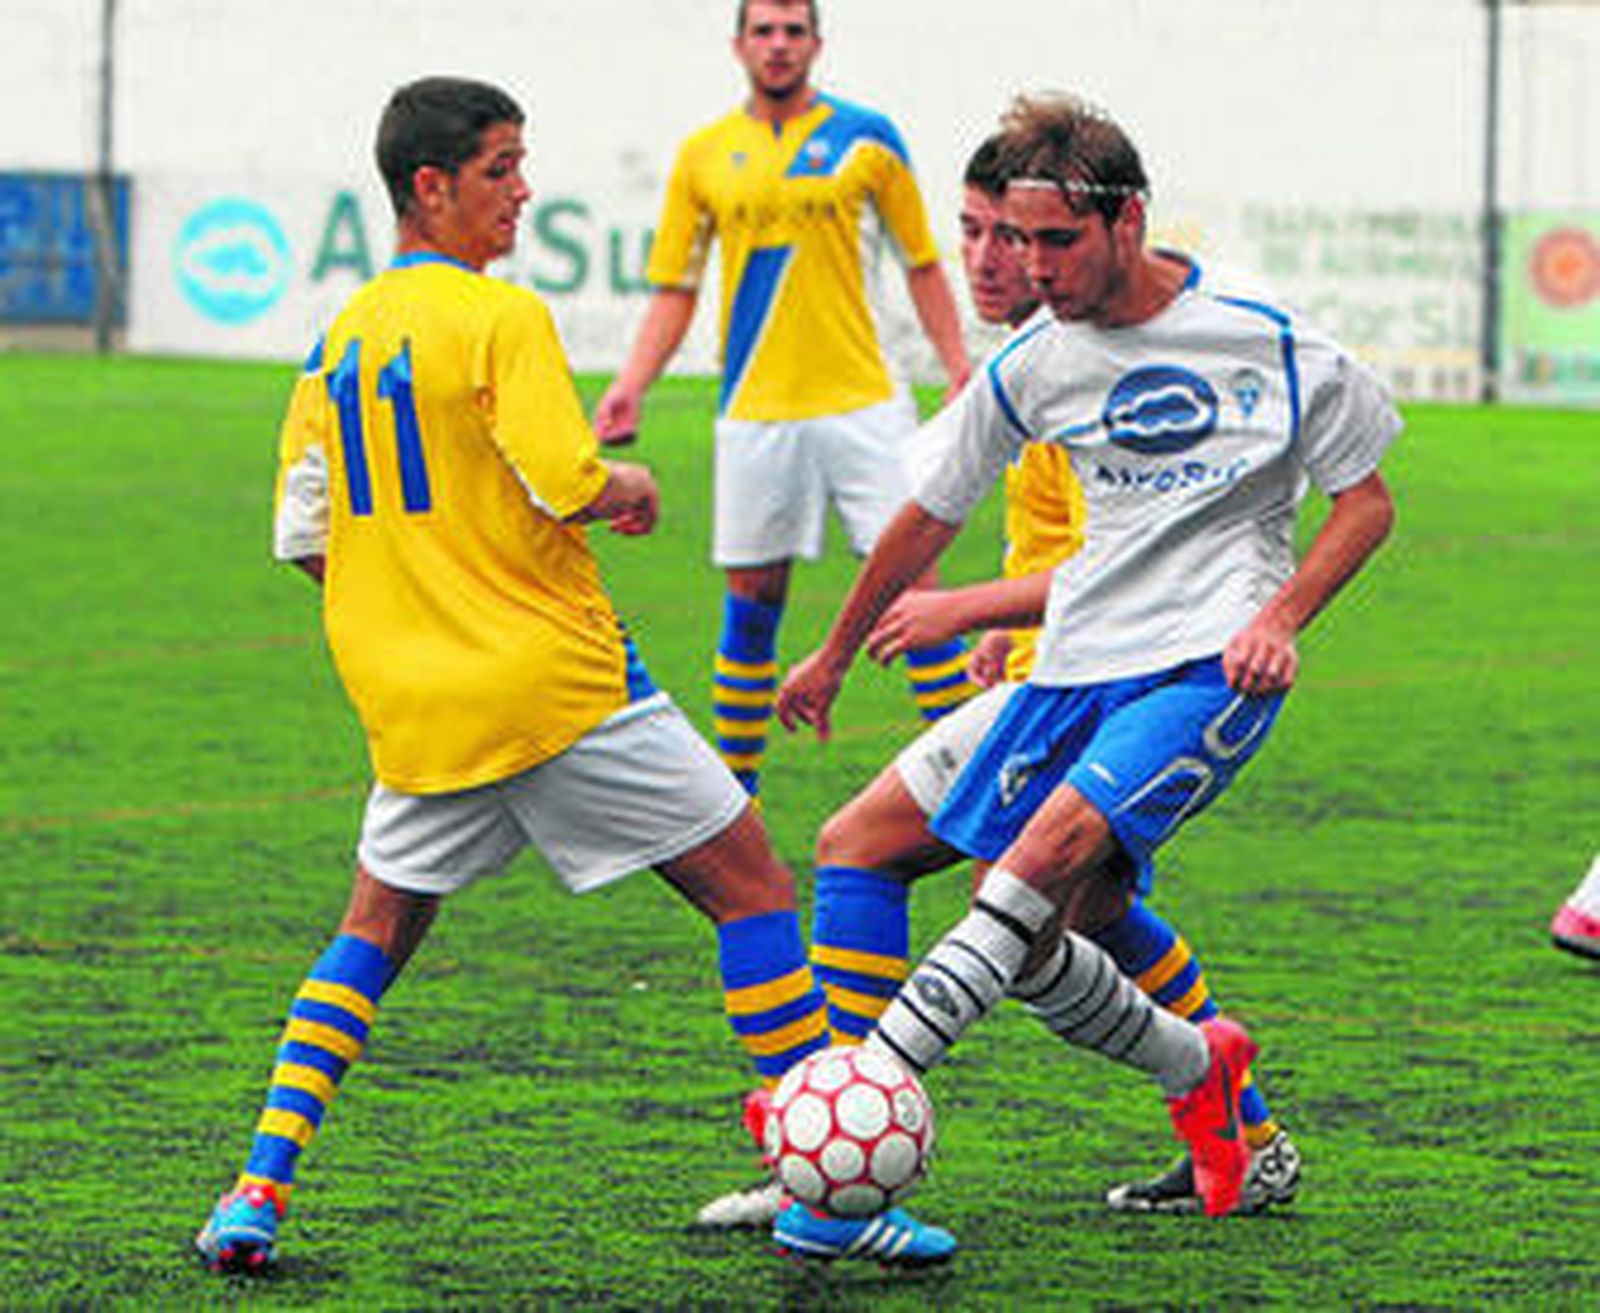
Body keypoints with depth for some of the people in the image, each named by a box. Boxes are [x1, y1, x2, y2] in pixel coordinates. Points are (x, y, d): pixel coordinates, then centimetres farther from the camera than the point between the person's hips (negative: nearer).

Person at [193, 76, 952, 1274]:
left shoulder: (339, 341, 10)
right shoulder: (501, 319, -11)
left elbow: (306, 539, 12)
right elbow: (570, 484, -21)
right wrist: (629, 488, 0)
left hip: (412, 711, 6)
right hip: (558, 684, -6)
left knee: (377, 928, 22)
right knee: (752, 890, 2)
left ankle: (261, 1190, 8)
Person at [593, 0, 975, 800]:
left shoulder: (866, 138, 4)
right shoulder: (704, 155, 7)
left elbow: (922, 265, 9)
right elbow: (674, 288, 11)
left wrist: (959, 371, 1)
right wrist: (631, 386, -2)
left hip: (862, 402, -1)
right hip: (755, 410, 1)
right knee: (752, 600, 5)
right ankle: (735, 787, 15)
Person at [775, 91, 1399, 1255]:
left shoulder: (1266, 340, -6)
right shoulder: (1035, 364, 5)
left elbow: (1367, 502, 4)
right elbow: (929, 516, 18)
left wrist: (1280, 617, -12)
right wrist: (835, 657, 27)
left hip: (1211, 669, -5)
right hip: (1078, 666, 5)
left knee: (1047, 853, -27)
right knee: (1034, 948, -3)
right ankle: (1202, 1071, 24)